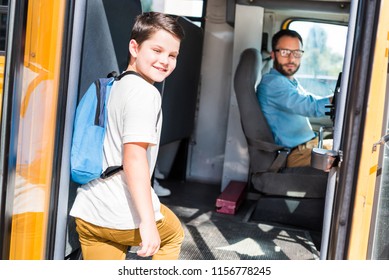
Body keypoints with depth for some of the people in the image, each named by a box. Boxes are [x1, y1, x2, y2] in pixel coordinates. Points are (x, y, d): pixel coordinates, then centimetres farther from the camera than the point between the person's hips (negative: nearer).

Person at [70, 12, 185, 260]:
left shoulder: (113, 87, 15)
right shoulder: (144, 93, -13)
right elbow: (134, 157, -23)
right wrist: (147, 221, -24)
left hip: (86, 213, 7)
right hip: (125, 216, -7)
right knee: (173, 234, 24)